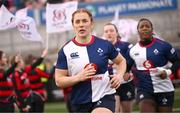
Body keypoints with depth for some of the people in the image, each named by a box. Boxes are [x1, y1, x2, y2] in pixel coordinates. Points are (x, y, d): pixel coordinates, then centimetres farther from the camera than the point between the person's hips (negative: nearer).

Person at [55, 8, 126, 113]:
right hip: (80, 103, 2)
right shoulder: (65, 50, -1)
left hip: (104, 97, -2)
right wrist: (79, 77, -17)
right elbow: (59, 81, -1)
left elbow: (121, 61, 18)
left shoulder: (105, 45, 1)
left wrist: (119, 76, -2)